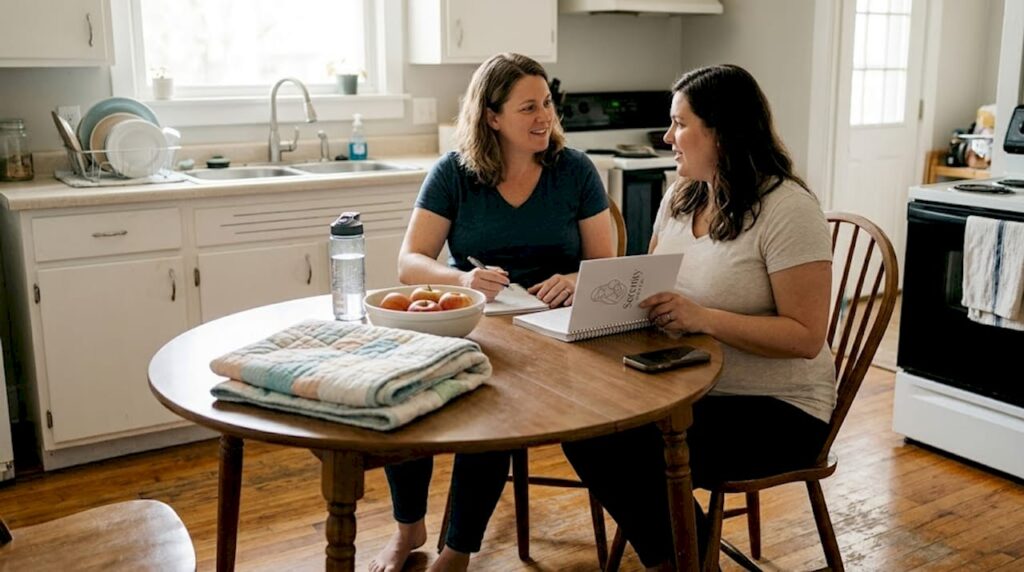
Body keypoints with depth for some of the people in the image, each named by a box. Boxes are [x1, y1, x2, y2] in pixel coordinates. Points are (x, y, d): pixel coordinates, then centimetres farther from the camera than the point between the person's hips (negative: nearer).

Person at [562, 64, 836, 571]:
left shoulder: (787, 209, -16)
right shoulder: (679, 198, 8)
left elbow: (806, 336, -20)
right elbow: (650, 288, 15)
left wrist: (703, 318, -28)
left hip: (777, 409, -7)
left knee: (638, 455, -25)